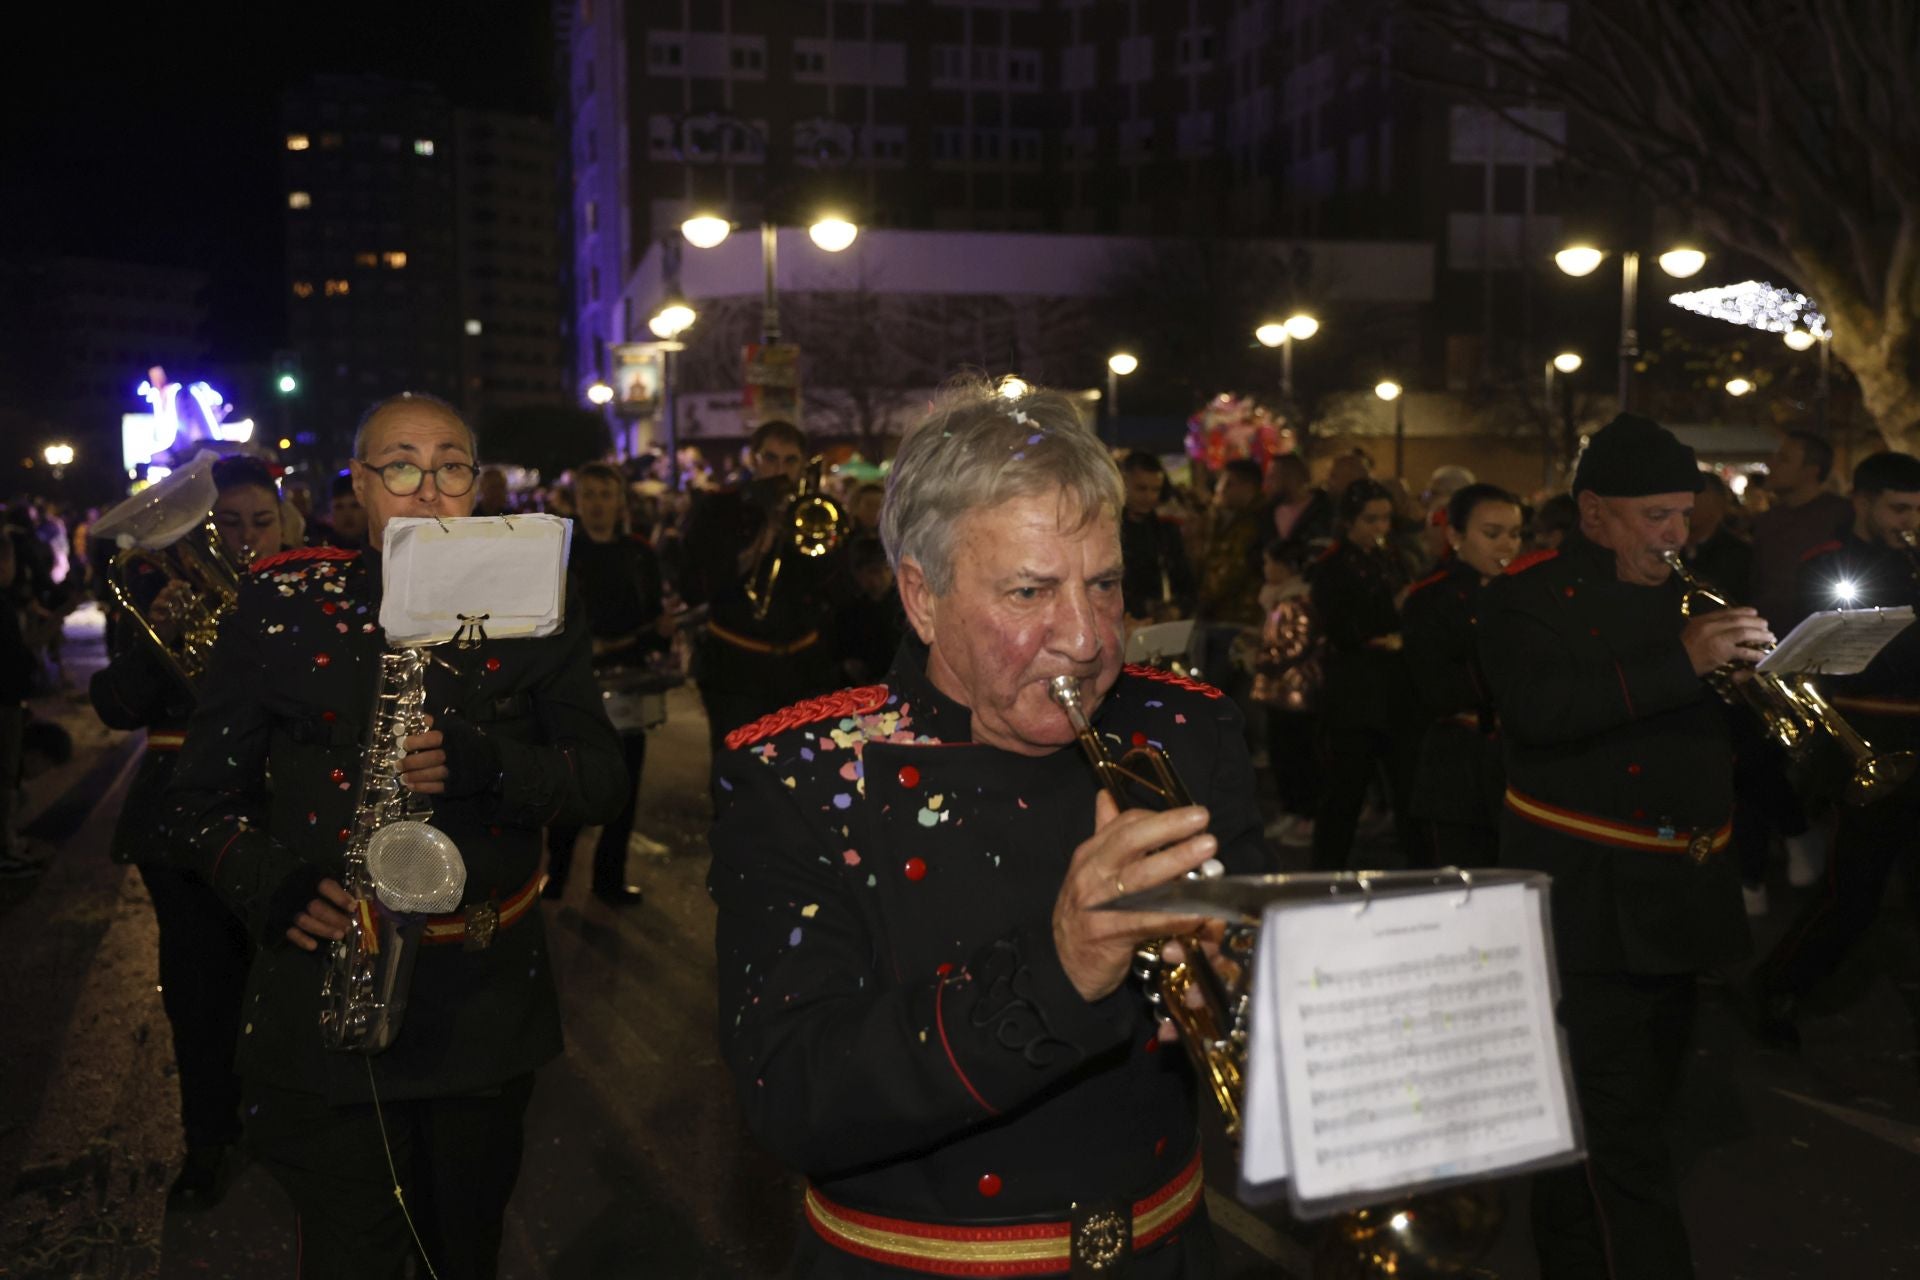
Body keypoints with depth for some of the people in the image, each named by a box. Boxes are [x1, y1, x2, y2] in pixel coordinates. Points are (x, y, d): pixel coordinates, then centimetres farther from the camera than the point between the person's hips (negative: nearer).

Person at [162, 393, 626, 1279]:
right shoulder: (282, 601, -3)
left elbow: (603, 780, -4)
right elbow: (200, 799, 2)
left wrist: (481, 762, -22)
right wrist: (269, 885, -18)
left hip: (488, 996, 2)